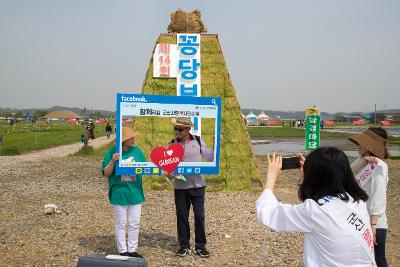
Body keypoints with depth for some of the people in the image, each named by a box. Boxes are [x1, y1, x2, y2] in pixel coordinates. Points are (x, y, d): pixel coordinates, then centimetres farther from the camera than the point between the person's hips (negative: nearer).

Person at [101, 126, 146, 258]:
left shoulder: (137, 151, 2)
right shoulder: (112, 152, -8)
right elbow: (106, 173, -9)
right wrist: (112, 161, -24)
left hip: (135, 193, 4)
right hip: (119, 194, -3)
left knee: (135, 224, 11)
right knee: (120, 224, 8)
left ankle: (132, 250, 24)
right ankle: (122, 251, 20)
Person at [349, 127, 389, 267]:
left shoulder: (378, 167, -19)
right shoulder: (362, 160, 5)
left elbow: (377, 199, -22)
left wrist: (373, 227, -23)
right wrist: (363, 162, -20)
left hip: (373, 224, -8)